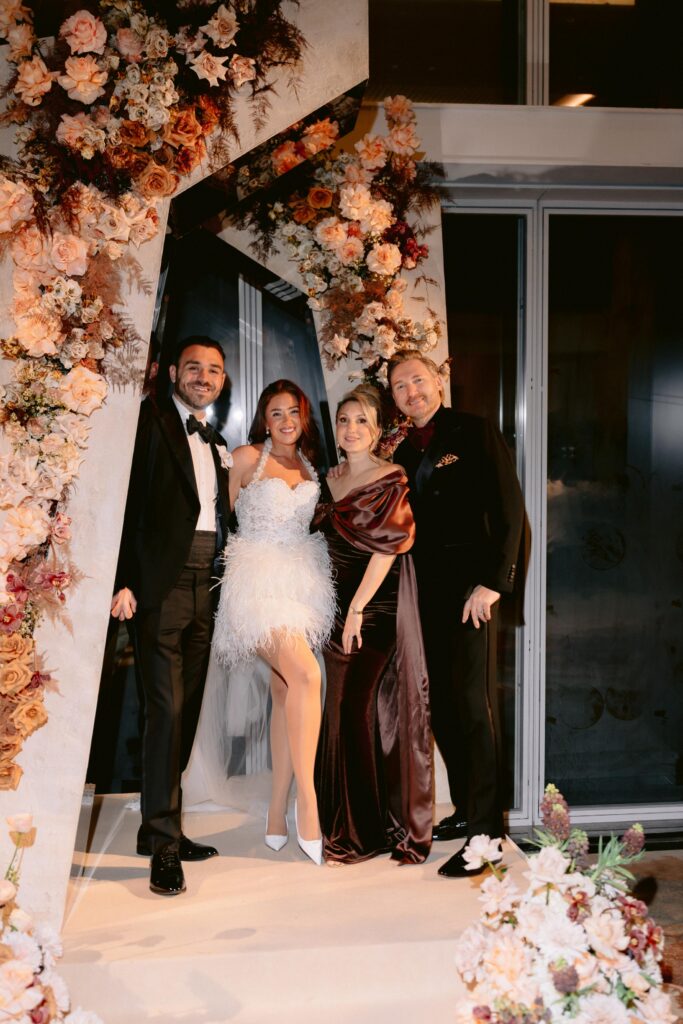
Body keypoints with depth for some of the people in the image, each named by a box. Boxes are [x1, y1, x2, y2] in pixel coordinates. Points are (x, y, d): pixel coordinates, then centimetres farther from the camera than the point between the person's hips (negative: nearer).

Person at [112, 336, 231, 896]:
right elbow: (129, 502, -9)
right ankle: (163, 841, -1)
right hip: (162, 584, -7)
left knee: (187, 712, 9)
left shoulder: (217, 443, 20)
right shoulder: (150, 421, -1)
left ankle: (160, 827, 19)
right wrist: (125, 581, -17)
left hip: (205, 587, 7)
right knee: (166, 711, -8)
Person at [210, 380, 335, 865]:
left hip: (302, 583, 6)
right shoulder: (247, 458, 1)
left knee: (285, 689, 2)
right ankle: (308, 805, -18)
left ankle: (277, 814, 8)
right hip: (259, 583, -5)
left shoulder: (309, 465, 17)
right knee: (305, 675, -23)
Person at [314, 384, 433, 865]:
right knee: (344, 711, 7)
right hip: (340, 605, 6)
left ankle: (368, 829, 8)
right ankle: (349, 824, 18)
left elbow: (386, 548, -13)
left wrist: (357, 609, -15)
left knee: (359, 710, -6)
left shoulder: (391, 480, -7)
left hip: (380, 606, -6)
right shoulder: (331, 481, 13)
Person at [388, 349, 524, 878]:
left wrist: (491, 583, -15)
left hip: (470, 586, -6)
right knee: (441, 705, 8)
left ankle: (485, 834, 1)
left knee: (472, 705, -6)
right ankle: (466, 810, 22)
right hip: (425, 592, 6)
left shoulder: (476, 432, -1)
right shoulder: (404, 451, 17)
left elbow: (509, 511, -8)